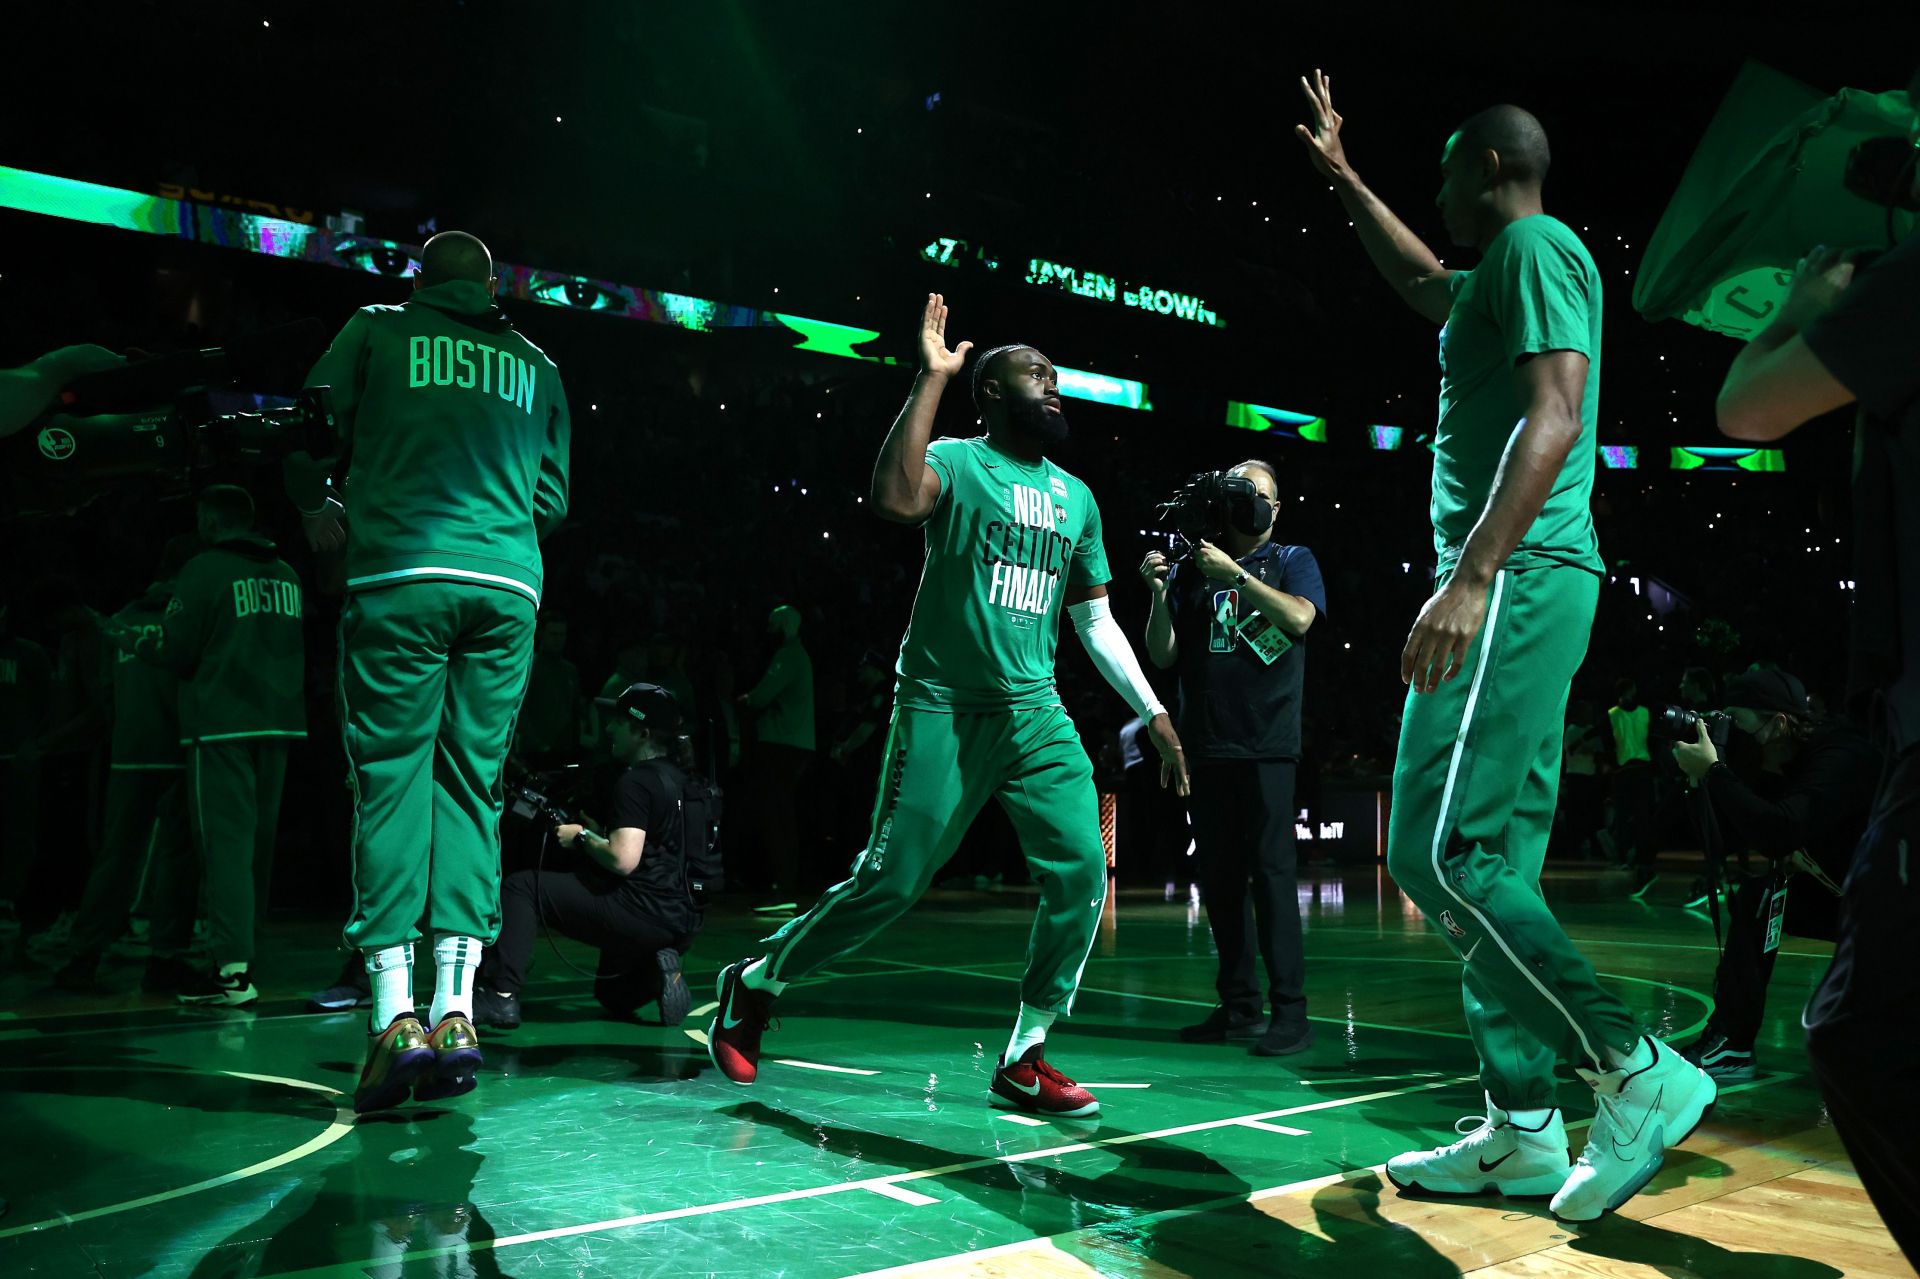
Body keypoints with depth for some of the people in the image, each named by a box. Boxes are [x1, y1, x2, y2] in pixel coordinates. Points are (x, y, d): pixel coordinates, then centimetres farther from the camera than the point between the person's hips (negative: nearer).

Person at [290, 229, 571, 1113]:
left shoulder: (379, 329, 14)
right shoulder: (536, 367, 21)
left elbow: (307, 437, 8)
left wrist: (325, 511, 26)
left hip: (402, 576, -2)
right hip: (507, 588, 3)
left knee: (391, 780, -1)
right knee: (470, 786, 6)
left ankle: (395, 1015, -9)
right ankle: (455, 1009, -1)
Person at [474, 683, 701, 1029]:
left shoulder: (636, 782, -14)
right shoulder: (674, 777, 15)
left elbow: (623, 859, -24)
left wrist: (582, 837, -7)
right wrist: (595, 834, 18)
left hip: (641, 915, -10)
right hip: (677, 920, 10)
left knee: (521, 887, -3)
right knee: (613, 997, 32)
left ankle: (501, 994, -10)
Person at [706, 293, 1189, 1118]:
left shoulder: (1075, 498, 16)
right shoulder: (957, 463, -2)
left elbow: (1096, 621, 19)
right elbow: (894, 497, -27)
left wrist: (1153, 712, 14)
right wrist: (931, 376, -22)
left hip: (1036, 716, 6)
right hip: (943, 709, -5)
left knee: (1081, 870, -10)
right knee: (889, 883, -6)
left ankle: (1024, 1060, 4)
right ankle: (755, 982, 19)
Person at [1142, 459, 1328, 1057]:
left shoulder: (1292, 560, 11)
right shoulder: (1191, 569, 15)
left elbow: (1299, 617, -10)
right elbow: (1163, 656, 10)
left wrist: (1234, 572, -13)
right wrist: (1159, 592, -5)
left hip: (1266, 744, -4)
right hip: (1204, 744, 4)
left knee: (1270, 868, -9)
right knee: (1218, 876, 6)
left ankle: (1289, 1010, -6)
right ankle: (1238, 1006, 14)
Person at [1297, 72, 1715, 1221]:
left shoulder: (1535, 245, -4)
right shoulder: (1505, 272, 25)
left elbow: (1554, 418, -18)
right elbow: (1424, 282, 47)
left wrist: (1471, 578, -27)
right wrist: (1342, 178, 52)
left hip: (1514, 585, -10)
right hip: (1527, 590, 10)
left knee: (1441, 854, -15)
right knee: (1494, 866, 7)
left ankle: (1638, 1073, -11)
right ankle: (1523, 1127, 11)